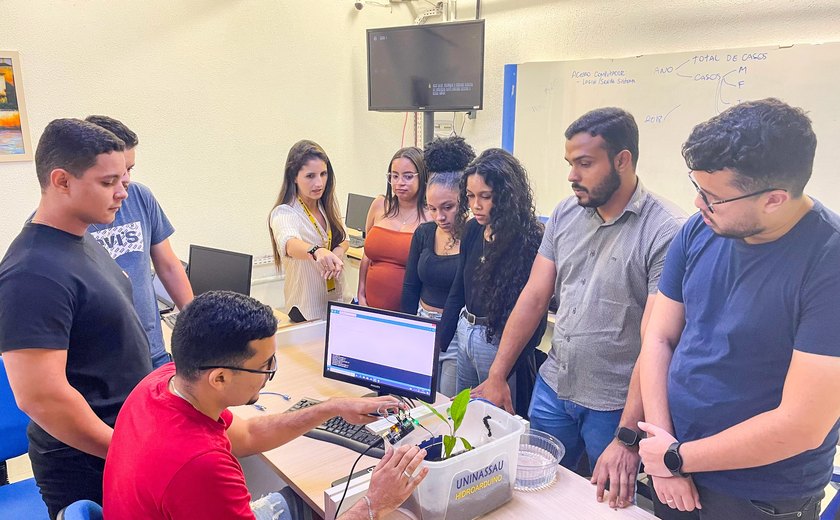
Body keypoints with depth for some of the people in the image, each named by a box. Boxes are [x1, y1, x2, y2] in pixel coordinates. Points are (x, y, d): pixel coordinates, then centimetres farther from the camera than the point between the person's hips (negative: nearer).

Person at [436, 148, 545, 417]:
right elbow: (457, 292, 9)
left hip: (500, 342, -7)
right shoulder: (473, 231, 1)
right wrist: (438, 346, 7)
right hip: (465, 333, 7)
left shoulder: (529, 242, -19)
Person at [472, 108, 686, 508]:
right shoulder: (565, 214, 0)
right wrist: (496, 376, 0)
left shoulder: (666, 231, -18)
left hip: (616, 405, -4)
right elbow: (534, 296, 1)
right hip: (552, 387, 5)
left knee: (607, 503, 18)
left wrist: (627, 438, -22)